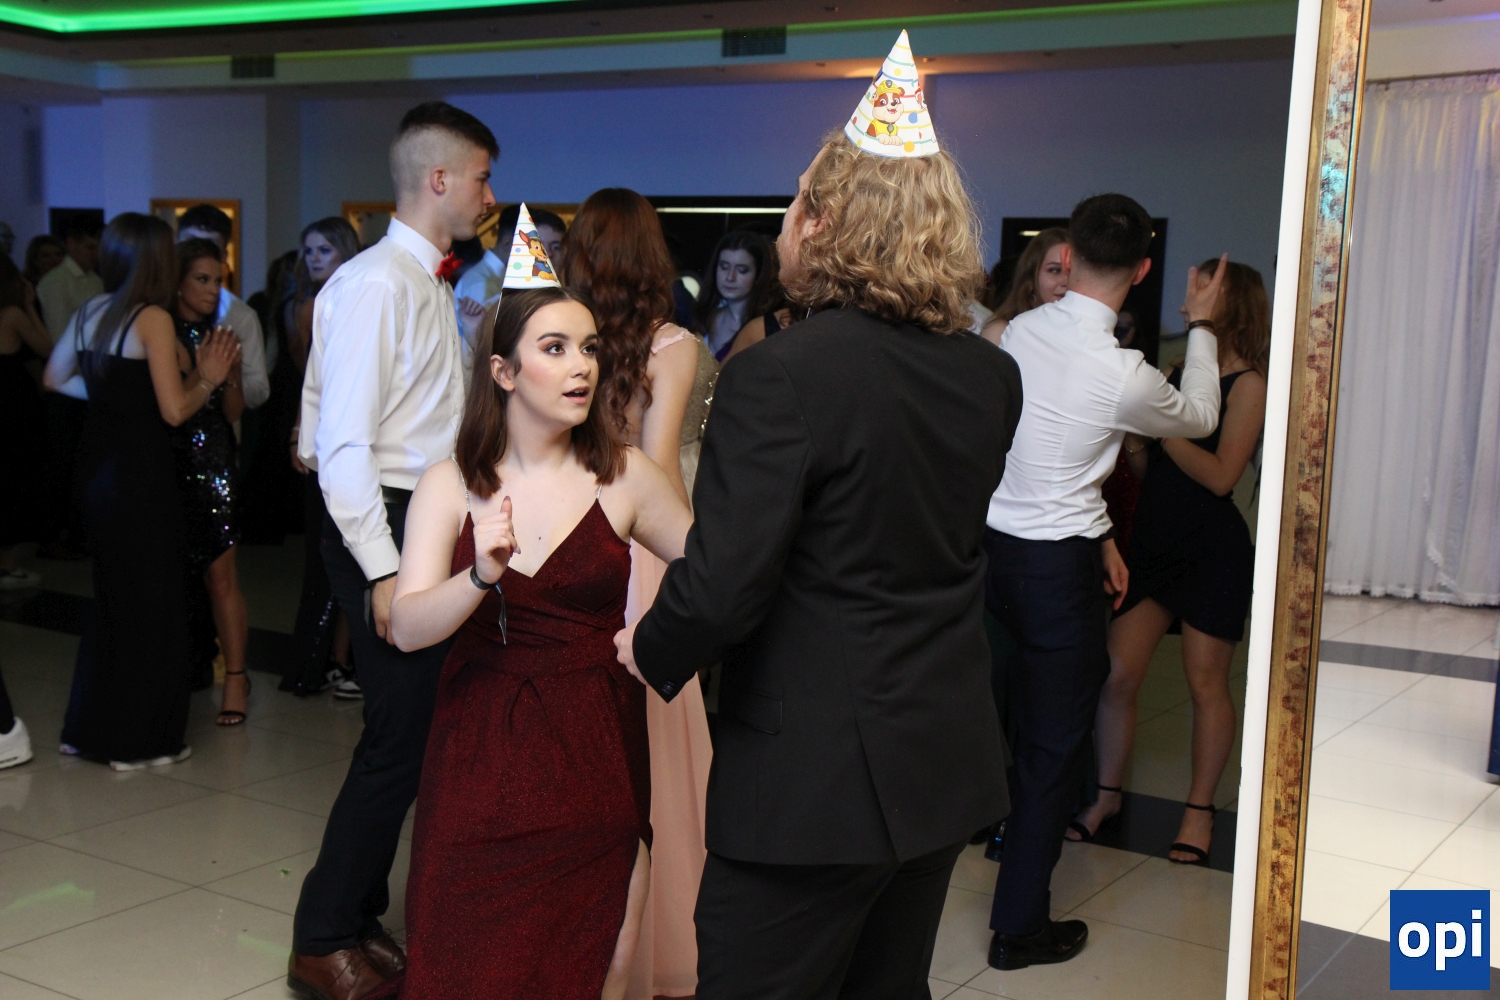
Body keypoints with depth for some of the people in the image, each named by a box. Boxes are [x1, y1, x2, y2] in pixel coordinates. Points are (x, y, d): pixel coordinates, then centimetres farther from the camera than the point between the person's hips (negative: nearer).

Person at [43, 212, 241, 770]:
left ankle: (89, 729, 27)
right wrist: (208, 378, -1)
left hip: (95, 466, 8)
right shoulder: (153, 319, -13)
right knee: (152, 604, 4)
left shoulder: (91, 313, 8)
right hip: (140, 471, -8)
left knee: (113, 597, 20)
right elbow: (175, 410, -16)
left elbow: (55, 378, 18)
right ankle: (140, 742, 11)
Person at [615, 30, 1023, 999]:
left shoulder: (780, 375, -20)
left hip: (814, 781, -7)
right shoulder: (993, 377, 2)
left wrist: (649, 651, -3)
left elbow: (722, 585, -23)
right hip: (946, 769, 7)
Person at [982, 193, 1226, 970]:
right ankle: (1019, 927, 14)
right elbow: (1198, 418, 5)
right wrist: (1202, 330, 19)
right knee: (1055, 741, 5)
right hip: (1056, 563, -6)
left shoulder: (1020, 331, -1)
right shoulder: (1123, 375, -19)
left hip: (995, 542, 6)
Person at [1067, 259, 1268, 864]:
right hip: (1153, 542, 6)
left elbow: (1221, 475, -17)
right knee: (1115, 674, 1)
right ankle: (1107, 795, 16)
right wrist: (1134, 432, -5)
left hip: (1214, 550, -5)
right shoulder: (1177, 375, 11)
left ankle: (1200, 809, 17)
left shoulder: (1247, 384, -6)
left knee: (1205, 682, 3)